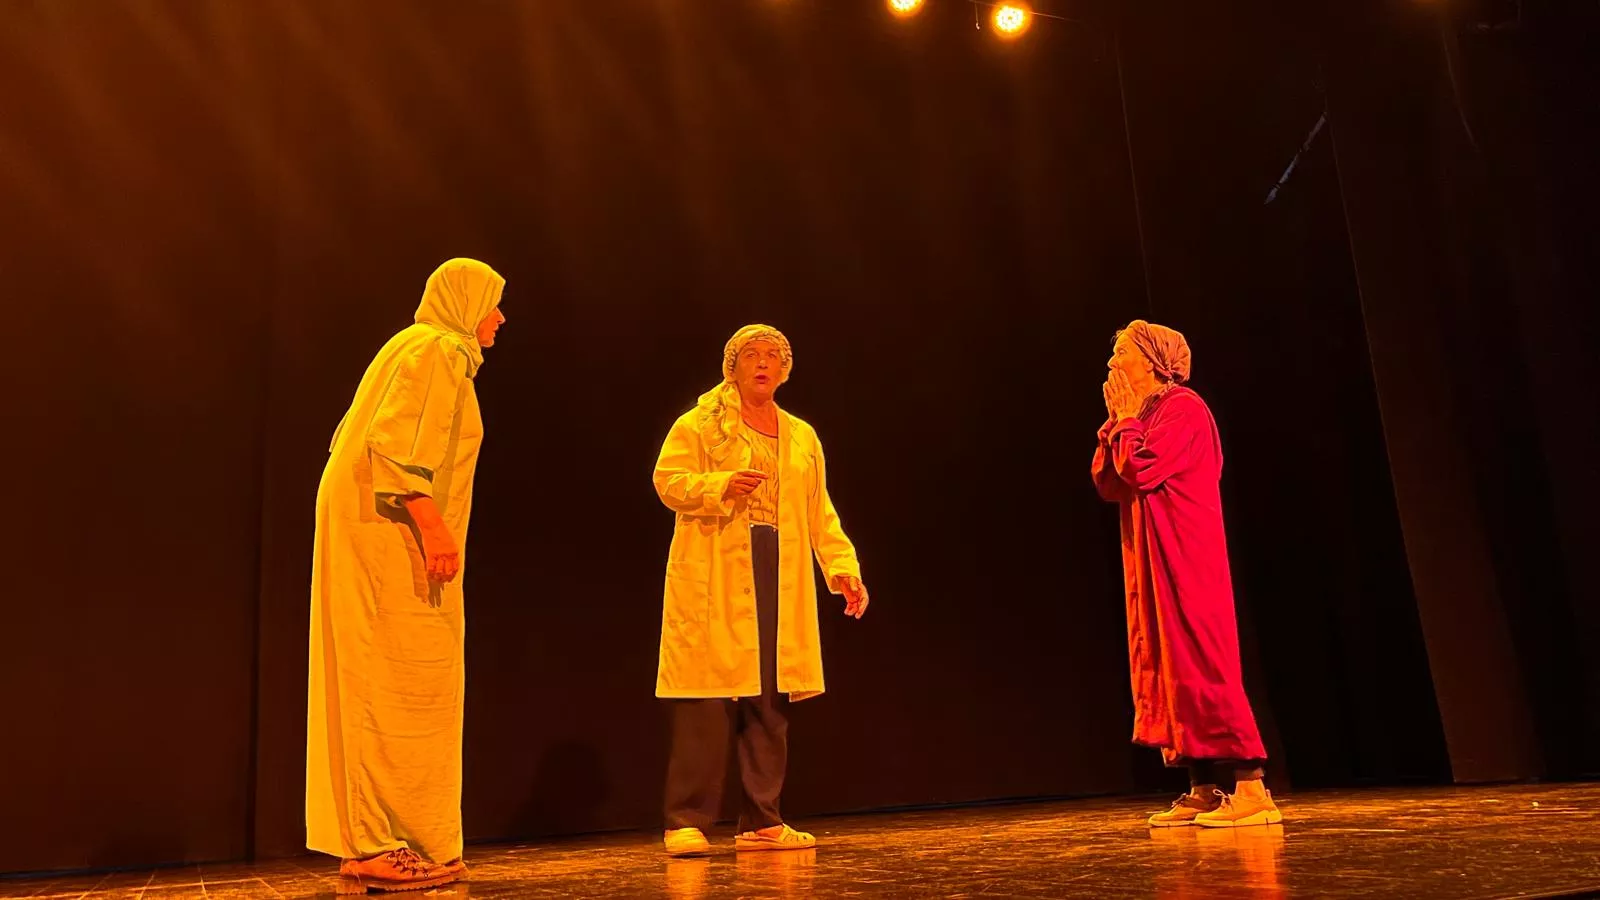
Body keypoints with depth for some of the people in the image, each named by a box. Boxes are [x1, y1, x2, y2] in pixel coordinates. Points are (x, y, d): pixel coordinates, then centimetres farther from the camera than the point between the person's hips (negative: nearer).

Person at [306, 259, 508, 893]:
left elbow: (359, 436, 21)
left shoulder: (415, 347, 23)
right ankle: (382, 848, -7)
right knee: (406, 686, -9)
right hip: (392, 532, -10)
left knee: (374, 686, 9)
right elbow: (393, 440, -20)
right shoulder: (438, 349, -6)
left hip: (369, 529, 10)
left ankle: (366, 843, 13)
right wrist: (431, 523, -26)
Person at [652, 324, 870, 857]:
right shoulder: (699, 424, 6)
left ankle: (761, 822, 13)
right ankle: (687, 823, 0)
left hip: (780, 579, 5)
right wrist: (723, 485, -19)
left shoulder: (802, 437, 20)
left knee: (770, 703, 5)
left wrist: (844, 568, 7)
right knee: (708, 702, -8)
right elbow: (668, 482, -3)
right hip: (714, 580, -5)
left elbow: (820, 512, 17)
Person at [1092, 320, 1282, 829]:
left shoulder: (1184, 407, -8)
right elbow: (1107, 483, 12)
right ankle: (1203, 790, 12)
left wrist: (1126, 419, -6)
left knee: (1202, 665, -12)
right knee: (1166, 668, 7)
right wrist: (1115, 421, 6)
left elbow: (1142, 470, -21)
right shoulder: (1143, 415, 21)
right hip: (1151, 564, 9)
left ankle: (1250, 788, -8)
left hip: (1186, 562, -9)